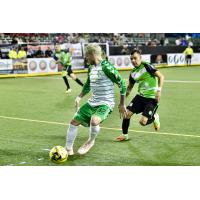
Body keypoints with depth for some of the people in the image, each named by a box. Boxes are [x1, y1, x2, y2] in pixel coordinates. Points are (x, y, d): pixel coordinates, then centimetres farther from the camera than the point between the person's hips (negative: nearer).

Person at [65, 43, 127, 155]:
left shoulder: (106, 67, -17)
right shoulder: (91, 68, 8)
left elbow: (122, 84, -14)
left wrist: (122, 105, -11)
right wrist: (79, 97, 10)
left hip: (106, 103, -8)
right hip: (92, 102, 8)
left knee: (94, 121, -34)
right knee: (74, 122, 4)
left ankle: (90, 142, -3)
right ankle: (68, 150, 19)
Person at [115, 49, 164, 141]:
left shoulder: (146, 66, -11)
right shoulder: (133, 73, 8)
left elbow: (161, 76, -13)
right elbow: (130, 86, 23)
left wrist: (159, 90, -23)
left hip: (152, 98, -6)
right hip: (140, 96, 6)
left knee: (143, 122, -13)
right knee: (127, 114, -6)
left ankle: (155, 117, 22)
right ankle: (125, 135, 16)